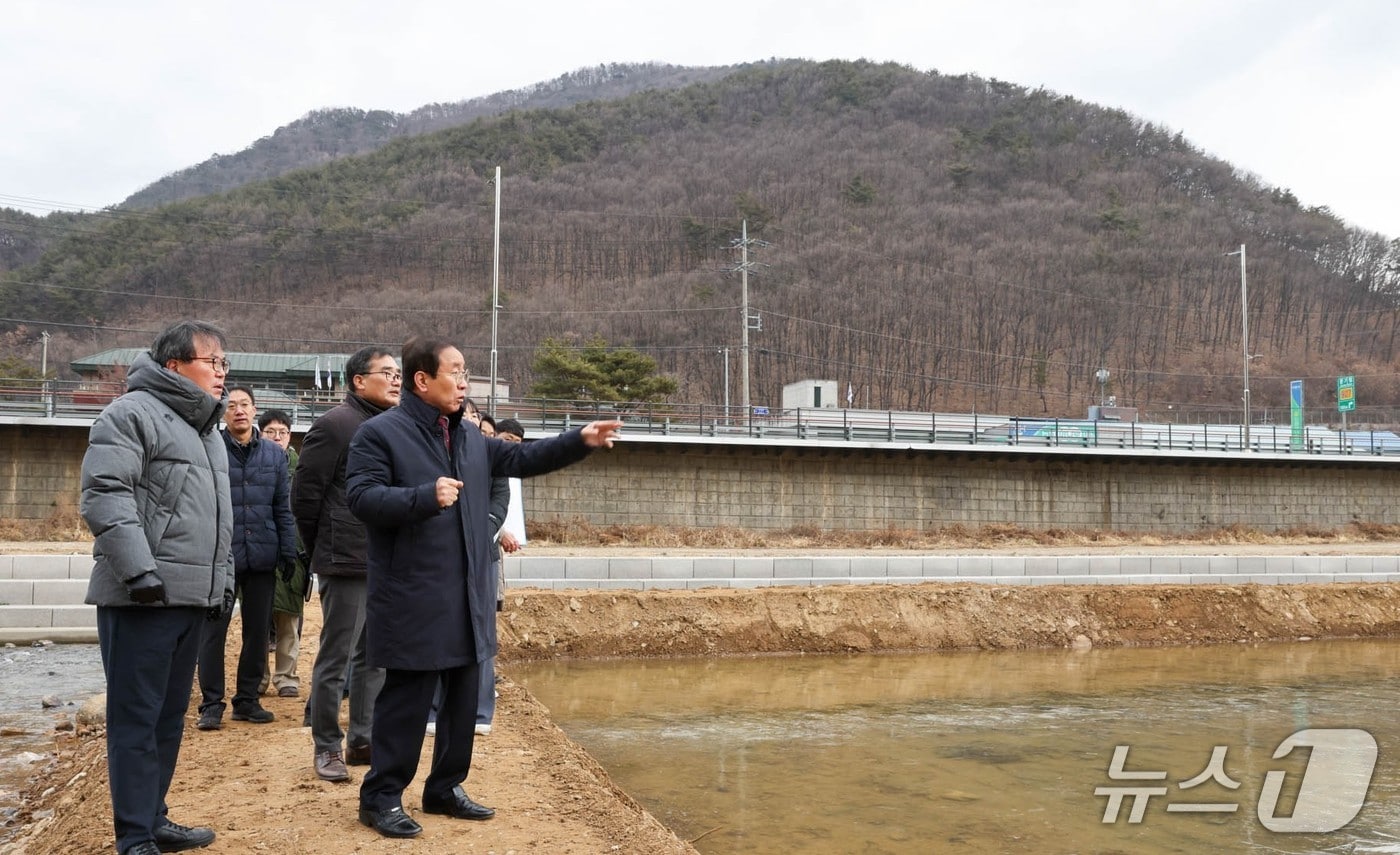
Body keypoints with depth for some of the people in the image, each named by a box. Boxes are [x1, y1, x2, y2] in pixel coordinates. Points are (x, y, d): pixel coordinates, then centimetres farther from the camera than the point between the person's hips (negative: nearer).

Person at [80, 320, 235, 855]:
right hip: (142, 596, -9)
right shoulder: (133, 413, -7)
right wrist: (139, 570, -23)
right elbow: (104, 495, -17)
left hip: (191, 598, 9)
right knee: (136, 717, -3)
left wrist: (224, 580, 22)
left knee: (169, 717, 14)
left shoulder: (206, 430, 22)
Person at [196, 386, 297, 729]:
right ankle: (211, 704, 13)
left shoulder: (274, 454, 9)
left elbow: (283, 508, 9)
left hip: (262, 557, 4)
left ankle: (247, 700, 23)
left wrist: (288, 553, 4)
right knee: (214, 630, 3)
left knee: (258, 630, 11)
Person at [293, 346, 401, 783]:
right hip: (348, 565, -7)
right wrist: (321, 551, -1)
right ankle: (326, 747, 13)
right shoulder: (336, 424, -9)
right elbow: (305, 493, -9)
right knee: (335, 659, 2)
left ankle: (362, 740, 25)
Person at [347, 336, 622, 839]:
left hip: (467, 598, 8)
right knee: (407, 701, -1)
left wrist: (580, 441, 9)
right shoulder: (380, 433, -8)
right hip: (413, 600, -8)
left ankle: (445, 788, 27)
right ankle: (382, 797, 12)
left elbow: (521, 460, 18)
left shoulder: (469, 437, 15)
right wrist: (425, 496, -29)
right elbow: (362, 497, -17)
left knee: (462, 700, 14)